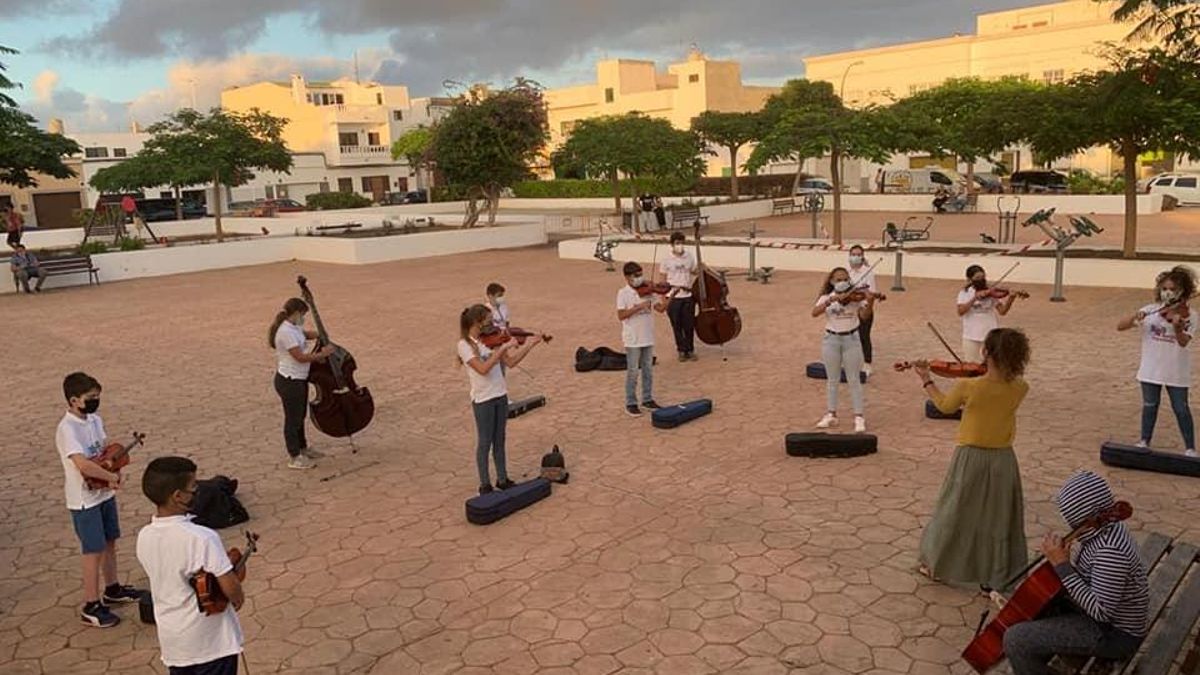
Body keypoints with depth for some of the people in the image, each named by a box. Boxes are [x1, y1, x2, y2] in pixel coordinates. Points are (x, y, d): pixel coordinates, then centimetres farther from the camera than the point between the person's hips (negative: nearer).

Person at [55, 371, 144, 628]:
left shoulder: (95, 420, 3)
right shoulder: (67, 429, -23)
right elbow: (83, 464, -32)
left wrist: (112, 473, -8)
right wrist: (112, 477, -20)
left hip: (105, 493, 8)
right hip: (84, 500, -8)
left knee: (109, 542, 20)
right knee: (94, 551, -1)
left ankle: (112, 589, 37)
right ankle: (91, 607, 11)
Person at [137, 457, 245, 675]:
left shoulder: (144, 537, -5)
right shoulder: (202, 538, -27)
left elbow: (163, 580, 8)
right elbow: (232, 589, -24)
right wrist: (238, 598, -2)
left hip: (172, 640, 6)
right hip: (210, 640, -6)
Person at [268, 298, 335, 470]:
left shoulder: (293, 327, 5)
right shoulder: (286, 332, -24)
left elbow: (306, 334, 26)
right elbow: (301, 357, -24)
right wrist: (322, 354, -15)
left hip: (299, 379, 10)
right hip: (289, 381, -10)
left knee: (300, 416, 23)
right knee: (293, 419, 3)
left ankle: (303, 448, 39)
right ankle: (294, 457, 16)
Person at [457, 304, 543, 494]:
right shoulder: (465, 345, -15)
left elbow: (510, 362, 6)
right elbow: (483, 369, -27)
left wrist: (528, 345, -3)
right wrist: (503, 347, -27)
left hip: (500, 395, 6)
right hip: (483, 399, -6)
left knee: (499, 440, 15)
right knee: (485, 443, 4)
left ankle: (502, 479, 27)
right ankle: (485, 485, 16)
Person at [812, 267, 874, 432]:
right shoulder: (826, 297, -2)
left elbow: (864, 315, -20)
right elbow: (814, 313, -19)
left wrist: (870, 301, -38)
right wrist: (831, 300, -31)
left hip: (851, 339, -1)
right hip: (831, 340, 2)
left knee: (853, 379, 2)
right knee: (832, 379, 11)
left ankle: (859, 417, 7)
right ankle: (831, 415, 20)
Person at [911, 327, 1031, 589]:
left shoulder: (967, 386, -20)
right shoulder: (1020, 389, -12)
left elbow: (945, 406, 0)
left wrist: (926, 380, 12)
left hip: (971, 458, -2)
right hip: (1003, 461, 2)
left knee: (955, 513, 16)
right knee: (999, 518, 16)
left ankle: (937, 565, 30)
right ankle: (997, 576, 26)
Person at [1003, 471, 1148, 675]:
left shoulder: (1110, 550, -33)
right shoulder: (1106, 528, -2)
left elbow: (1100, 610, -31)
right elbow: (1087, 576, 11)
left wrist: (1061, 566, -29)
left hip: (1113, 635, -10)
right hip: (1105, 616, 10)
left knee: (1016, 639, -17)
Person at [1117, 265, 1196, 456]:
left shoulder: (1188, 316, -6)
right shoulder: (1150, 311, -1)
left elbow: (1183, 342, -21)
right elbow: (1120, 326, -5)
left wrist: (1177, 327, -40)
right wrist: (1135, 317, -23)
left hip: (1176, 372, -2)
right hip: (1151, 369, 2)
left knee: (1181, 409, 3)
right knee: (1149, 405, 12)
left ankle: (1190, 448, 14)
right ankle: (1144, 442, 25)